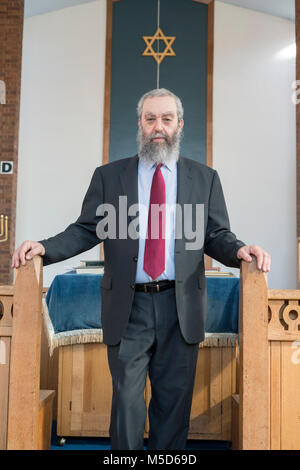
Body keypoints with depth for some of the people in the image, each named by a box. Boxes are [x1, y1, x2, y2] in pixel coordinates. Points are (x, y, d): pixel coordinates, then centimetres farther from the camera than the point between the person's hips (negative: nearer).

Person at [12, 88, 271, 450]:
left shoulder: (205, 179, 9)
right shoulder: (108, 176, 8)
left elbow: (217, 236, 7)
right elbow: (86, 230, 3)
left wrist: (239, 250, -15)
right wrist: (44, 247, -12)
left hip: (181, 308, 1)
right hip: (128, 307, 0)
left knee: (174, 400, 11)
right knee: (126, 398, 7)